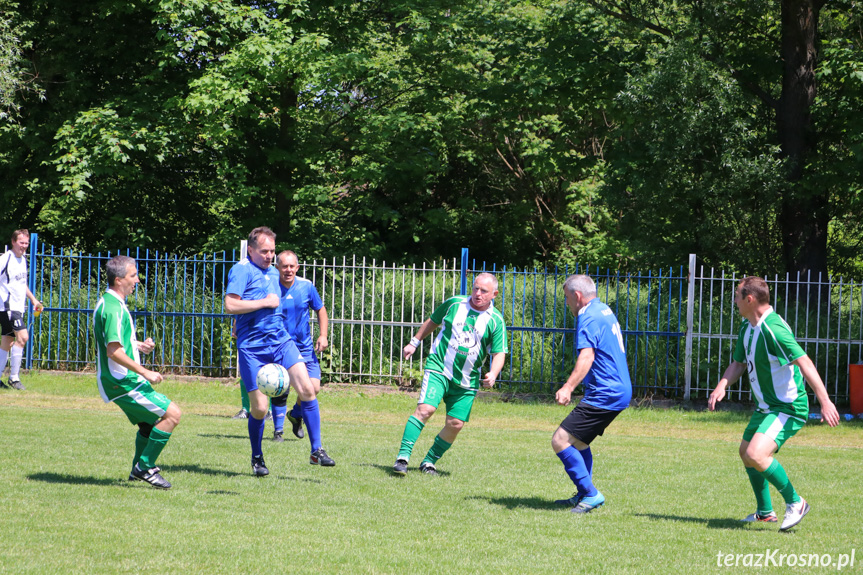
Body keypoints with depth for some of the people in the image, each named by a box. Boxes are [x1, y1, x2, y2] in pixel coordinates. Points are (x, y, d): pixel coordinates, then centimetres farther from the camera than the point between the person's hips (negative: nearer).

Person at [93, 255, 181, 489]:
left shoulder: (109, 303, 15)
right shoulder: (113, 308, -20)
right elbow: (114, 351, -27)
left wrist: (138, 344, 15)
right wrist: (145, 372, -24)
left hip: (122, 380, 11)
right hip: (121, 382, -11)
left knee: (150, 421, 24)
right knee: (172, 413, -13)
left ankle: (138, 469, 34)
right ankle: (145, 467, -7)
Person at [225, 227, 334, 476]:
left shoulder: (273, 273, 17)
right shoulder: (241, 270, -6)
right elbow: (230, 305, -19)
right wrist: (265, 302, -13)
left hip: (281, 341, 6)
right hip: (252, 348, -6)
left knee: (307, 389, -12)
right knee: (259, 408, -4)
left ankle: (316, 451, -7)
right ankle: (257, 458, 20)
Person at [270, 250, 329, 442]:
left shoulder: (306, 286, -2)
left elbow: (320, 310, 12)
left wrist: (323, 335, 1)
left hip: (304, 347, 2)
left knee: (313, 387, -10)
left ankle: (296, 415, 20)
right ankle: (278, 430, 8)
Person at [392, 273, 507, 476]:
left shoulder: (495, 321, -1)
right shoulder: (454, 304, 1)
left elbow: (499, 353, -4)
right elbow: (433, 321, 19)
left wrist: (493, 374, -23)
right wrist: (414, 342, 23)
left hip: (467, 380, 2)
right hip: (438, 368, -2)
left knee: (456, 423, -1)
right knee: (425, 408, -21)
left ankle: (429, 461, 18)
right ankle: (403, 455, -19)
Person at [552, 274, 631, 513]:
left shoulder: (589, 318, -15)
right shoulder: (605, 311, 18)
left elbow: (586, 357, -30)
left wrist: (568, 387, -42)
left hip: (604, 395, -11)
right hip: (620, 391, 11)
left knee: (560, 440, -13)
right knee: (577, 440, 23)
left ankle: (591, 494, -12)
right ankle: (583, 495, 28)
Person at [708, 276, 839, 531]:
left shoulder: (773, 329, -25)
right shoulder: (747, 328, 6)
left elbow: (804, 362, -29)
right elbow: (738, 364, 17)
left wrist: (825, 401, -35)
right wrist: (721, 387, -3)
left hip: (789, 408, -10)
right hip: (767, 406, 11)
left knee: (756, 455, -25)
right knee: (746, 452, 22)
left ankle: (795, 503, -7)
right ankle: (765, 512, 37)